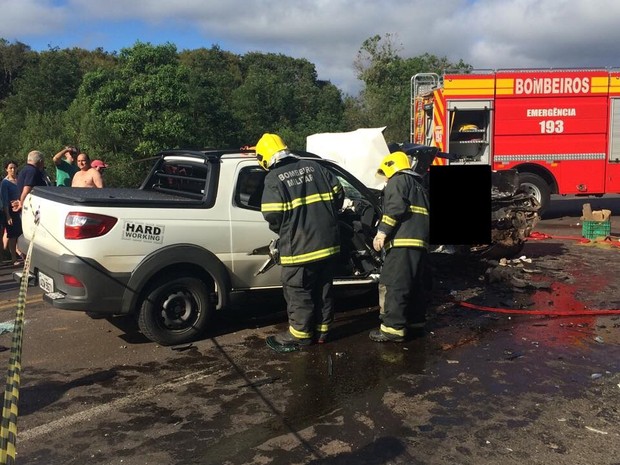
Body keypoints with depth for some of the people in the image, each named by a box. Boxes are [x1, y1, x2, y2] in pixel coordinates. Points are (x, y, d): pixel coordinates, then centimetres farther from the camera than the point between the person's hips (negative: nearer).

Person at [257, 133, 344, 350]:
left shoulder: (274, 178, -10)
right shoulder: (314, 167, 8)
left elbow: (272, 215, -17)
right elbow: (338, 193, 9)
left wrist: (281, 230, 4)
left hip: (299, 245, -6)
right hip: (328, 242, 7)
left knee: (299, 292, 6)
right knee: (323, 288, 17)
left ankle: (299, 334, 16)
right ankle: (321, 329, 28)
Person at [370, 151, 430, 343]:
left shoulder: (397, 180, 2)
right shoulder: (418, 184, 30)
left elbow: (396, 207, -15)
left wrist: (382, 231, -16)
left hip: (403, 240, -10)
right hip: (420, 240, 10)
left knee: (395, 285, -11)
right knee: (414, 283, 18)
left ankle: (393, 328, -13)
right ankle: (416, 320, 27)